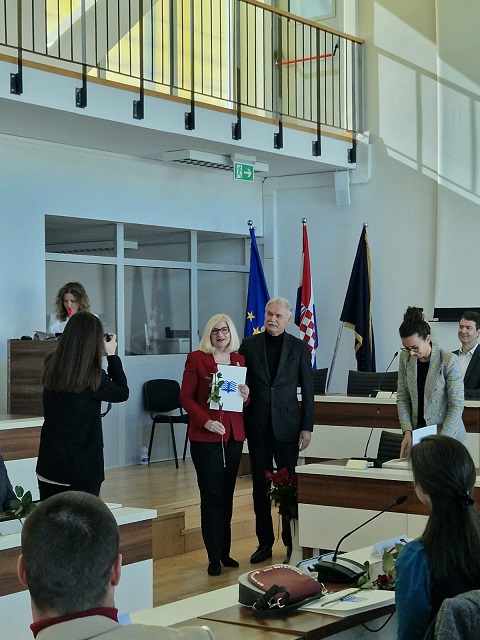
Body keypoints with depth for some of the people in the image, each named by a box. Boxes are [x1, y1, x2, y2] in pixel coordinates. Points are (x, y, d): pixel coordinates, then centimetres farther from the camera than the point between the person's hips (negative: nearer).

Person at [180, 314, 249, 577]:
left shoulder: (239, 360, 11)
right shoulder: (196, 358, -2)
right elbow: (186, 397, -5)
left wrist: (245, 396, -7)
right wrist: (205, 420, -18)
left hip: (234, 436, 4)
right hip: (205, 436, -4)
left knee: (227, 494, 9)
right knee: (211, 495, -2)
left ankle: (224, 552, 19)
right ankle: (214, 557, 4)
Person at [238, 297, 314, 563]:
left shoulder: (299, 347, 3)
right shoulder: (248, 345, 4)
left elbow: (307, 389, 3)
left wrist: (307, 427, -2)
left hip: (287, 424, -1)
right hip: (257, 425, 1)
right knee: (260, 485, 7)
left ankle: (292, 541, 14)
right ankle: (264, 541, 16)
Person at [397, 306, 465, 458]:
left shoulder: (449, 361, -14)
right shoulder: (405, 358, 0)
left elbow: (456, 406, -14)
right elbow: (402, 398, 4)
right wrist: (407, 432, -8)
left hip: (447, 434, -4)